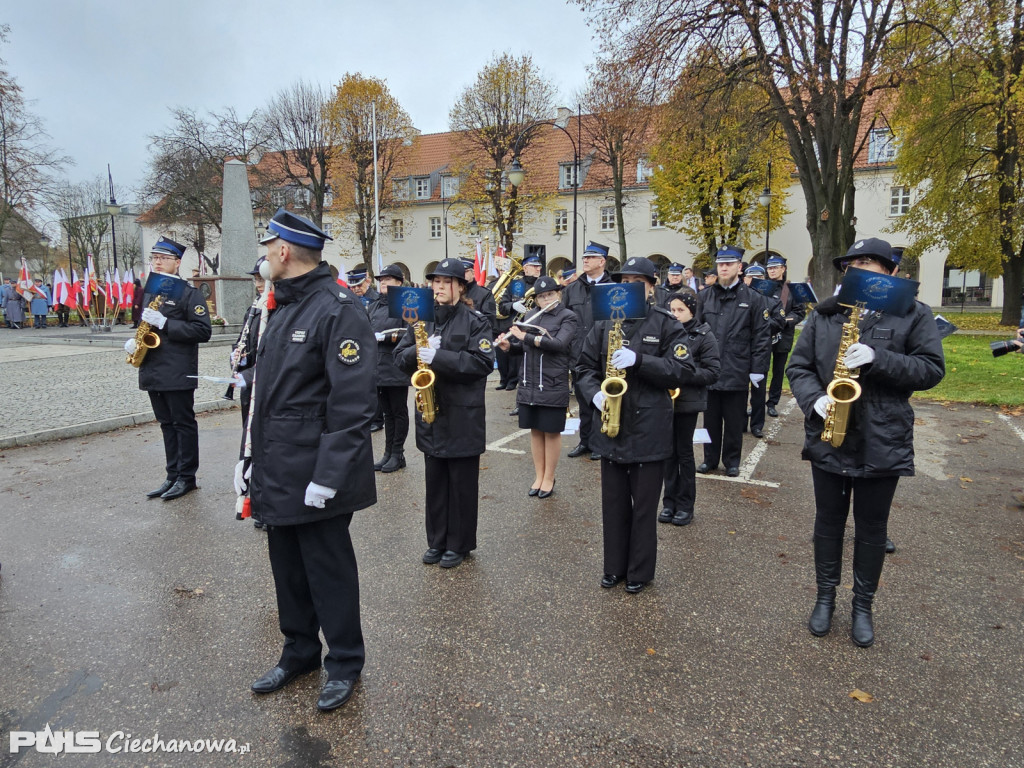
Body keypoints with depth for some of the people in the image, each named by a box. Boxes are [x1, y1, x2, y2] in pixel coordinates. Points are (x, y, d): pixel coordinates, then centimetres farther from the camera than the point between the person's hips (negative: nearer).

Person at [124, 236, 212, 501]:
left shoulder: (189, 293, -7)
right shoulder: (149, 291, 17)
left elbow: (203, 330, -15)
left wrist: (165, 323, -21)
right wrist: (134, 340, 7)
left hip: (178, 373, -7)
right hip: (152, 372, 7)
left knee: (184, 424, 2)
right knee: (167, 425, 13)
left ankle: (187, 477, 11)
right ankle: (173, 475, 21)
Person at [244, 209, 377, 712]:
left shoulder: (340, 308, -17)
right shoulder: (283, 307, 12)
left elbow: (352, 403, -22)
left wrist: (328, 476, -23)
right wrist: (251, 456, 16)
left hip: (315, 476, -9)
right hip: (277, 475, 9)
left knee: (328, 569, 7)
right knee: (287, 566, 19)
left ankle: (345, 662, 27)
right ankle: (299, 652, 39)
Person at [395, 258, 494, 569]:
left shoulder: (475, 321, -5)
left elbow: (483, 362, -16)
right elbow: (400, 355, 9)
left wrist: (439, 357, -23)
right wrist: (418, 351, -14)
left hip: (463, 414, -5)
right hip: (430, 413, 5)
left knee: (462, 483, 6)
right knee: (435, 481, 14)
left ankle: (459, 543, 20)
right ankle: (437, 540, 28)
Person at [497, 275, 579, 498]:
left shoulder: (568, 317, -5)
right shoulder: (530, 316, 11)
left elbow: (558, 344, -21)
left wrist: (525, 336, -18)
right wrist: (509, 345, -5)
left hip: (553, 385, -5)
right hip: (528, 383, 5)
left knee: (551, 432, 4)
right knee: (535, 430, 11)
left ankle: (549, 478, 17)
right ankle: (538, 476, 23)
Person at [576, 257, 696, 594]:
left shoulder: (667, 324, -3)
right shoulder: (605, 323, 7)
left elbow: (682, 370, -10)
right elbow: (586, 366, 9)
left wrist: (638, 360, -22)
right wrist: (595, 393, -10)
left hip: (649, 430, -3)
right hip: (610, 427, 3)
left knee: (644, 506, 8)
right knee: (613, 503, 14)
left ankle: (640, 572, 24)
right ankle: (614, 567, 29)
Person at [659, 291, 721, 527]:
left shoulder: (704, 336, -4)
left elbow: (713, 372, -8)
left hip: (687, 401, -3)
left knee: (684, 451, 4)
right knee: (669, 451, 9)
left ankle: (685, 504, 16)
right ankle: (669, 501, 19)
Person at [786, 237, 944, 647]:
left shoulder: (913, 314, -1)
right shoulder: (824, 315, 4)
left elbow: (931, 368, -6)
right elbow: (798, 366, 4)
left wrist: (878, 359, -21)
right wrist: (814, 399, -15)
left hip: (883, 441, -1)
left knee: (872, 526, 11)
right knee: (828, 520, 13)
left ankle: (863, 606, 28)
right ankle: (826, 596, 31)